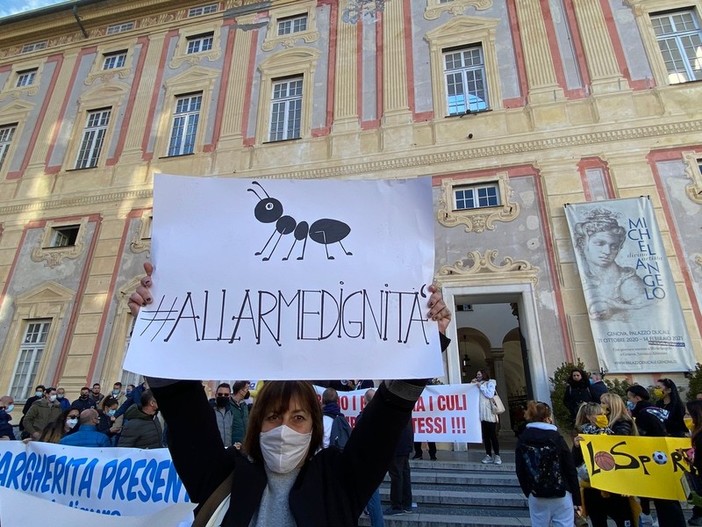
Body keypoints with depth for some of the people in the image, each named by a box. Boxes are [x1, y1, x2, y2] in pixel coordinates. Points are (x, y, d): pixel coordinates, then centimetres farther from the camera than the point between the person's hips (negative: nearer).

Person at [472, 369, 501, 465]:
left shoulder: (490, 383, 5)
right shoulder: (478, 385, 19)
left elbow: (490, 394, -10)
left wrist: (480, 386, -8)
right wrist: (472, 384, 6)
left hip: (489, 414, -5)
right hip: (481, 415, 5)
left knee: (493, 435, -4)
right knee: (485, 436, 3)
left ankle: (497, 456, 2)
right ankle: (488, 456, 7)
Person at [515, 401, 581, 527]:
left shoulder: (522, 440, -2)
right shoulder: (556, 438, -11)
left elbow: (520, 471, 3)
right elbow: (570, 470, -8)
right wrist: (577, 499, 2)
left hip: (536, 496, 2)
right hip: (561, 495, -2)